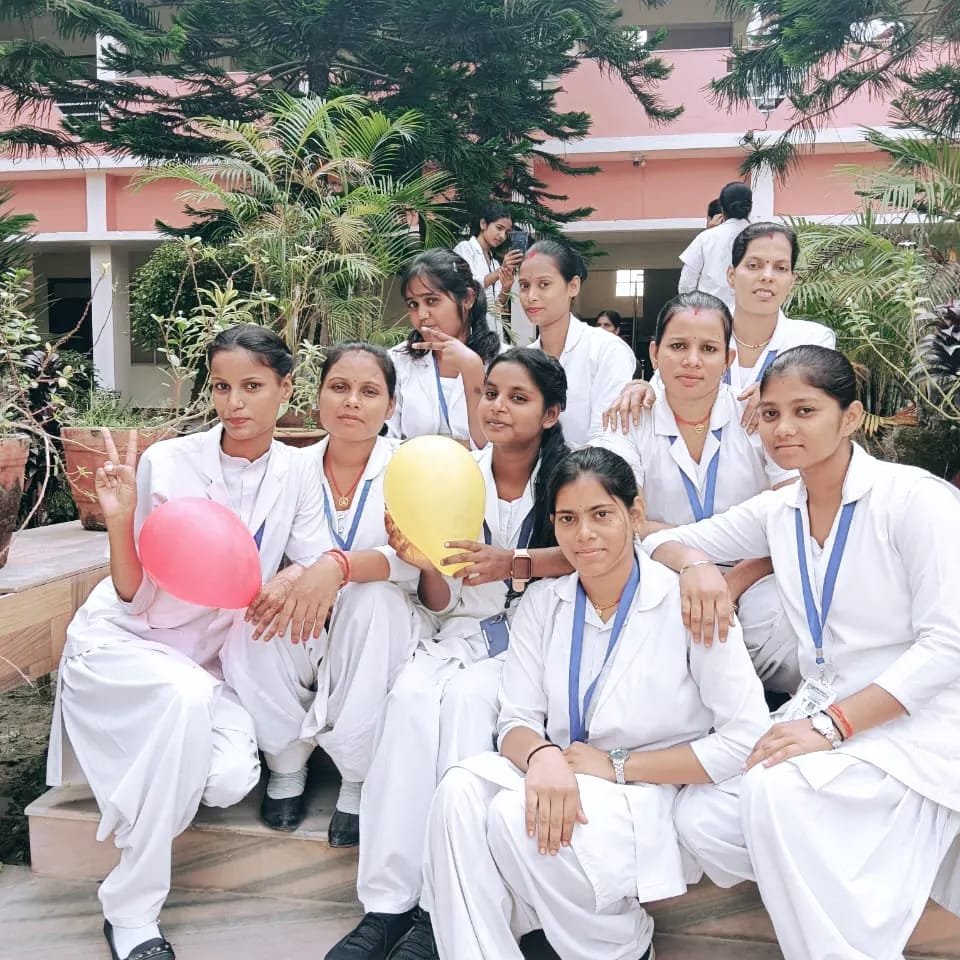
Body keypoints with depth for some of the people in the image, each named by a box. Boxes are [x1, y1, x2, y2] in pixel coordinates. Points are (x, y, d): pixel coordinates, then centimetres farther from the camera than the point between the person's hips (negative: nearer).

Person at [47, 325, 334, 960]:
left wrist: (303, 577, -34)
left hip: (207, 657, 3)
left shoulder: (295, 473, -7)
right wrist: (120, 519, -30)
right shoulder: (166, 463, -16)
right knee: (185, 695, -36)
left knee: (229, 783, -23)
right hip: (119, 641, -3)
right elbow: (135, 598, -13)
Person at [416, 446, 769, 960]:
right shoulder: (542, 602, 4)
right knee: (462, 788, -26)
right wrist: (542, 757, -25)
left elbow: (745, 740, -12)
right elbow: (517, 720, 0)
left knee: (516, 817, -28)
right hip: (563, 788, 3)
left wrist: (617, 764, -13)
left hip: (657, 800, -3)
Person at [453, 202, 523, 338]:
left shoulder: (495, 263, 18)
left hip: (495, 331, 6)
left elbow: (499, 307, 9)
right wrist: (500, 271, -24)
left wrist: (506, 288, -10)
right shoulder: (464, 248, 1)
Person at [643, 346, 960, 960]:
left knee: (777, 791, -31)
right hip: (825, 716, 6)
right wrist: (695, 563, -16)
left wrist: (832, 724, -24)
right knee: (701, 820, -12)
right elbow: (662, 541, 9)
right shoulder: (779, 511, 5)